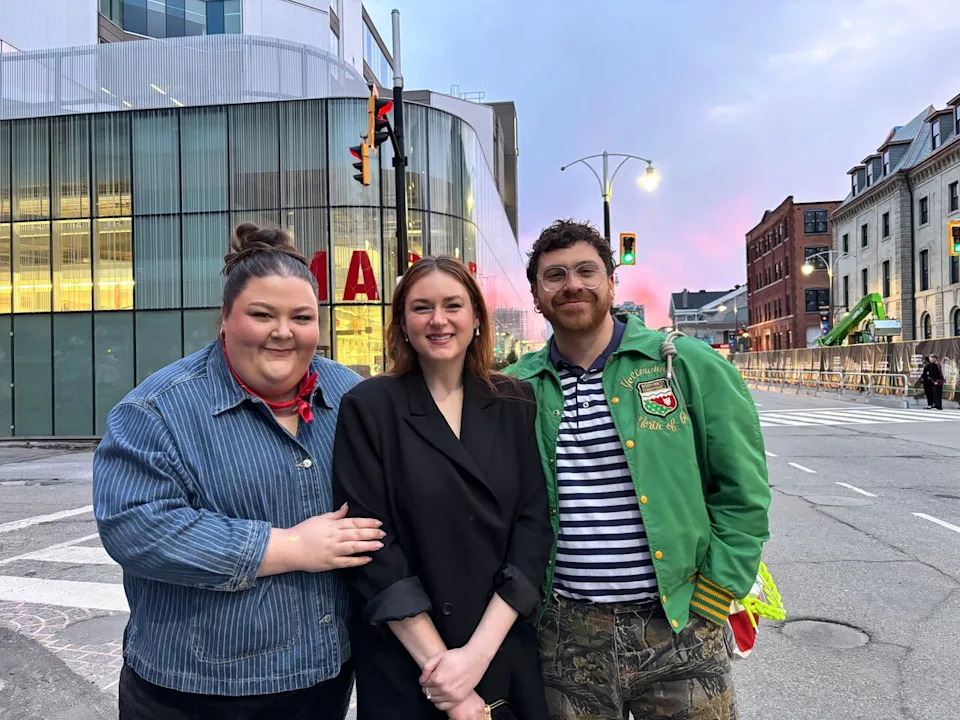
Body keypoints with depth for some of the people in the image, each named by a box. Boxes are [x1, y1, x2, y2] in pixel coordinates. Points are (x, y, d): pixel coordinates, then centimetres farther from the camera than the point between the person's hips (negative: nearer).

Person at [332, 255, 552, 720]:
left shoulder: (516, 405, 0)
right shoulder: (368, 407, -7)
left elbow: (534, 527, -5)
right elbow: (370, 544, -11)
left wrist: (478, 652, -13)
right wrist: (438, 660, -14)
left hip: (507, 659, 3)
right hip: (402, 670, -2)